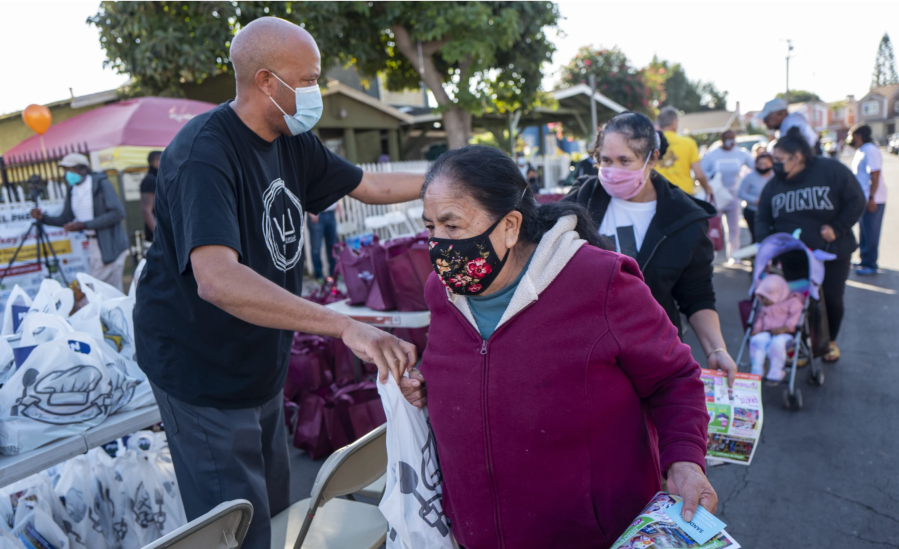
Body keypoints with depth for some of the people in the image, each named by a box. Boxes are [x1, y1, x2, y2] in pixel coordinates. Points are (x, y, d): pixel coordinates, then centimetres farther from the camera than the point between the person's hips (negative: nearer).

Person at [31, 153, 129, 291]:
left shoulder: (101, 184, -10)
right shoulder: (72, 191, 11)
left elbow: (118, 212, -19)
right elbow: (66, 219, 16)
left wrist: (84, 225, -21)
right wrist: (43, 217, -3)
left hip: (110, 246, -7)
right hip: (93, 245, 7)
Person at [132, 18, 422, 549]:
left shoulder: (292, 141, 0)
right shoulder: (204, 154, -28)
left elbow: (367, 185, 13)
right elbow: (217, 279, -42)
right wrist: (346, 326, -49)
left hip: (261, 366, 8)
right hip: (203, 372, -8)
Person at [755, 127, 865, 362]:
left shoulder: (831, 171, -10)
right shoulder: (774, 184, 1)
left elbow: (856, 202, -6)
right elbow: (762, 218, 5)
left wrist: (837, 228, -16)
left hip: (832, 254, -2)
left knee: (831, 300, 6)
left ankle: (829, 341, 32)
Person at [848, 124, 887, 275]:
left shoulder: (870, 150, -17)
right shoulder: (861, 151, 14)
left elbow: (875, 175, -22)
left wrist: (871, 198, -25)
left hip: (873, 200, -10)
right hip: (863, 199, 10)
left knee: (870, 233, -4)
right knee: (865, 232, 15)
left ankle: (870, 265, 3)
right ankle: (865, 261, 24)